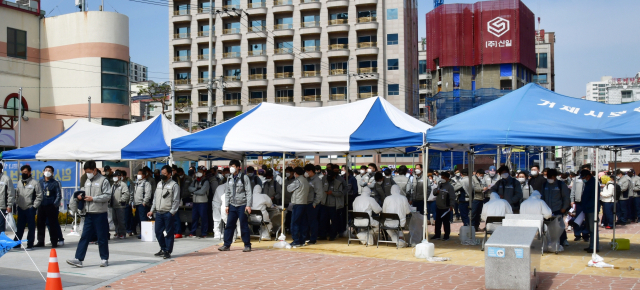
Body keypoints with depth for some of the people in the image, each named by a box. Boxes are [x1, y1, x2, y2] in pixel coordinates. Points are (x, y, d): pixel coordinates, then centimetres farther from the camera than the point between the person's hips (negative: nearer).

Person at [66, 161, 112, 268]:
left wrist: (93, 198, -16)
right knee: (84, 237, 3)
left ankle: (104, 259, 14)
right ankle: (78, 259, 2)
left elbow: (107, 196, -13)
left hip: (100, 214, -6)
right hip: (89, 214, 6)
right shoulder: (87, 181, 14)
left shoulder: (103, 181, -7)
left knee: (102, 238, 3)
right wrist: (80, 195, 4)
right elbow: (83, 191, 27)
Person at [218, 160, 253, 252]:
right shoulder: (229, 179, 12)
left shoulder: (244, 177, -5)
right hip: (232, 205, 5)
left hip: (242, 205, -5)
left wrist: (248, 205, -14)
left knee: (244, 226, -2)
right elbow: (227, 193, 17)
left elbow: (249, 192, -8)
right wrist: (227, 205, 9)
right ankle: (227, 245, 9)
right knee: (229, 225, 3)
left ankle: (247, 245, 7)